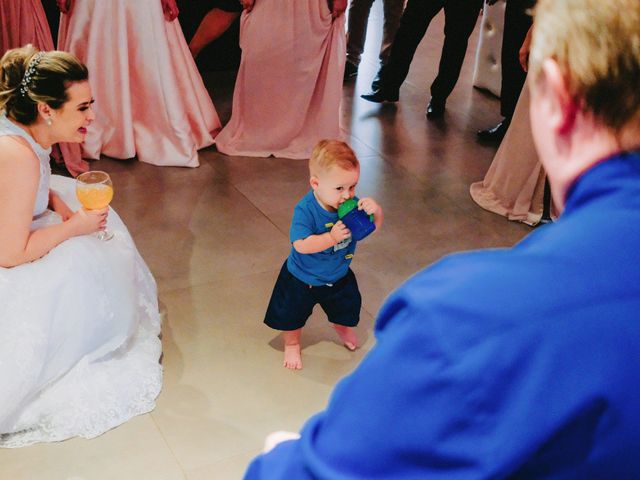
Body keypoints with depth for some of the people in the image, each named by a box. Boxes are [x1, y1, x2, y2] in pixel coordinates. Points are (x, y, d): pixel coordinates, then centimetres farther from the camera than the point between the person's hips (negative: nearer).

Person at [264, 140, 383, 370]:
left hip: (338, 275, 5)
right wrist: (332, 237, -46)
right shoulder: (305, 210, -34)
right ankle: (292, 344, 46)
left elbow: (374, 226, -12)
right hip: (303, 278, -4)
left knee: (348, 306, 26)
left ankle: (343, 328, 61)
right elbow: (301, 245, -40)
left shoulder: (349, 203, -20)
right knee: (293, 313, 15)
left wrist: (375, 211, -35)